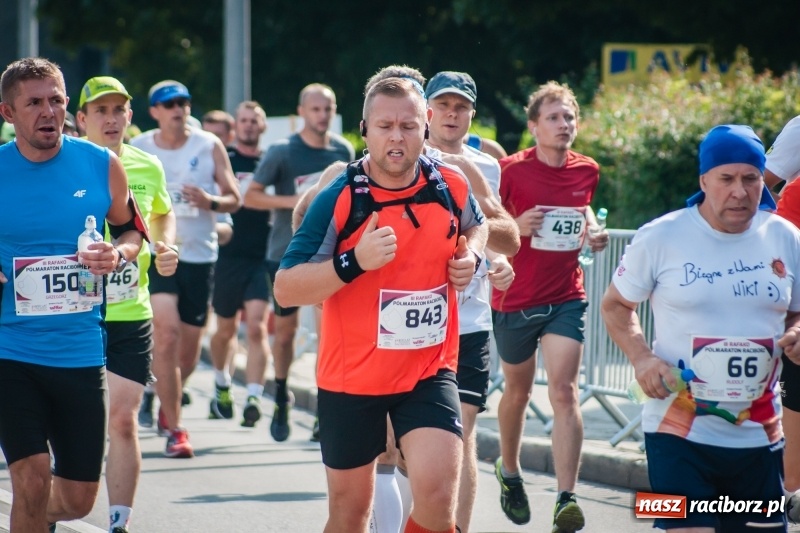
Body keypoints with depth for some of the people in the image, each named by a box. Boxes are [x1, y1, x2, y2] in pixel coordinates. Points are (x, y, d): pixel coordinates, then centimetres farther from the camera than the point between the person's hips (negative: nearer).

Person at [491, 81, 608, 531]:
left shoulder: (587, 171, 2)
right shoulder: (512, 170, -10)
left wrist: (593, 231, 4)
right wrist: (515, 226, -22)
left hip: (566, 298, 1)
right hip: (516, 299, -1)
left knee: (564, 392, -13)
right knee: (518, 392, 15)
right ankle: (509, 470, 42)